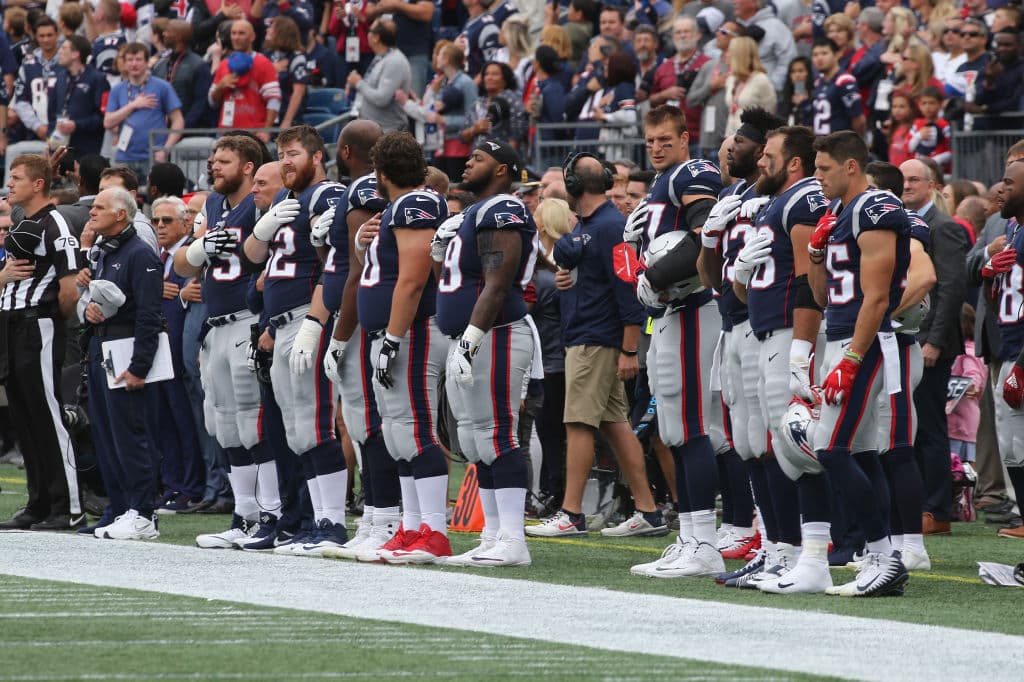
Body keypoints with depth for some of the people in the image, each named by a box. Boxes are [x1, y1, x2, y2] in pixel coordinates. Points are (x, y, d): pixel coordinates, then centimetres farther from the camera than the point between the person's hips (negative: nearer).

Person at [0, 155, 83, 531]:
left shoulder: (54, 225, -11)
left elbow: (70, 288, -17)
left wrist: (53, 317, -2)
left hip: (39, 329, -10)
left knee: (49, 420, -9)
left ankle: (69, 509, -7)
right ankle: (38, 504, 16)